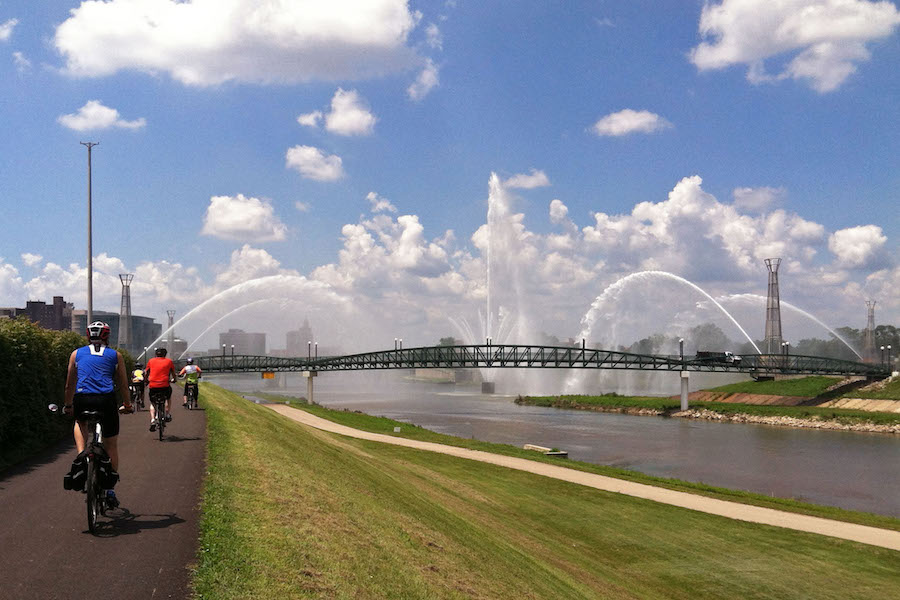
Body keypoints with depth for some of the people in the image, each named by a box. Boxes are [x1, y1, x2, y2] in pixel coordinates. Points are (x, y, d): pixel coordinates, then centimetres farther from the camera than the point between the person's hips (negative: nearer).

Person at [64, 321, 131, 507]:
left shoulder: (76, 354, 16)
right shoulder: (115, 355, 13)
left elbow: (69, 385, 21)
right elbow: (123, 385, 16)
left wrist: (68, 405, 34)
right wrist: (127, 405, 30)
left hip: (82, 400, 1)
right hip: (106, 400, -1)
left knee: (80, 422, 35)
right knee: (111, 446, 13)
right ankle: (110, 490, 13)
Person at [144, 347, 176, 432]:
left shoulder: (151, 361, 13)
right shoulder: (169, 361, 11)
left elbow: (146, 373, 16)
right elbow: (173, 373, 20)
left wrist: (146, 381, 33)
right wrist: (173, 379, 40)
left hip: (153, 385, 0)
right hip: (165, 385, 0)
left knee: (152, 403, 19)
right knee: (168, 397, 32)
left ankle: (153, 420, -2)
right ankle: (168, 414, 23)